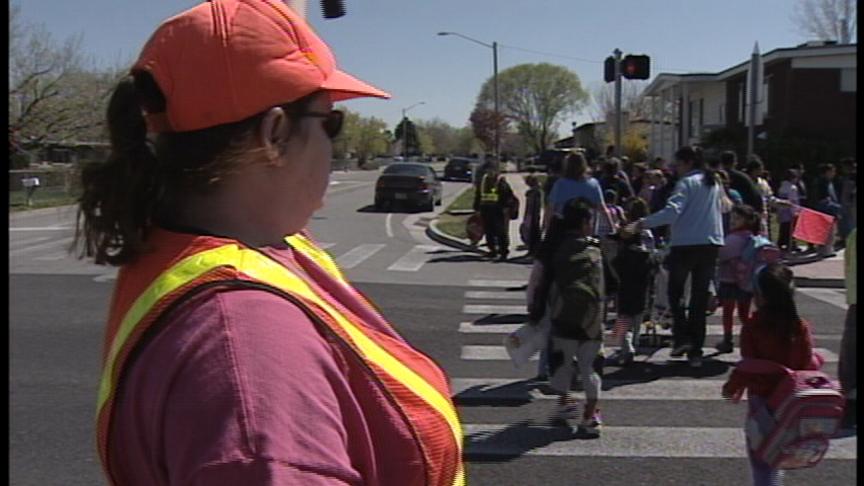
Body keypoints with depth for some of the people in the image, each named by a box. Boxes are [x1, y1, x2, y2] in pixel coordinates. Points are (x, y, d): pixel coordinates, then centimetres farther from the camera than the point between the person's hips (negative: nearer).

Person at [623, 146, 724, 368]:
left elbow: (672, 211, -23)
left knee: (675, 292, 11)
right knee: (700, 297, 8)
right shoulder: (714, 183, 15)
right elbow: (722, 208, 22)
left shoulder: (687, 183, -10)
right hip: (711, 243, 7)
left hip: (686, 244, -6)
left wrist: (642, 224, -27)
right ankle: (695, 351, 9)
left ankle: (682, 336, -3)